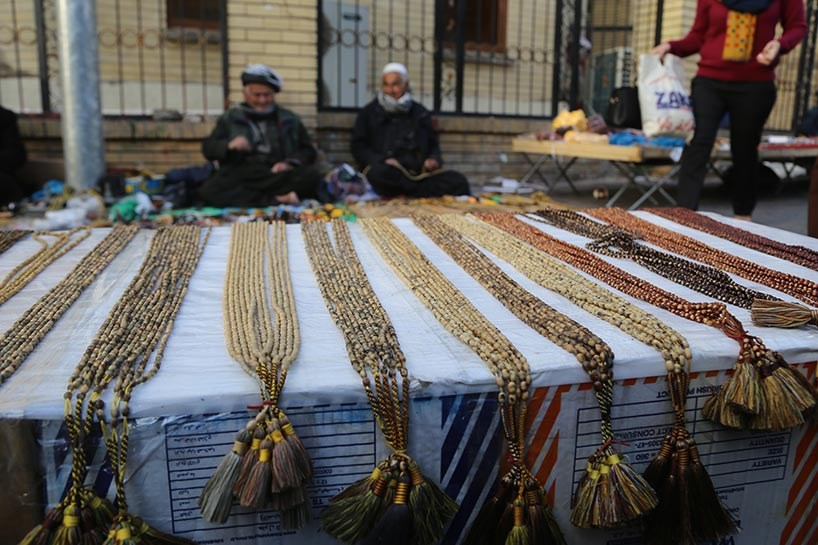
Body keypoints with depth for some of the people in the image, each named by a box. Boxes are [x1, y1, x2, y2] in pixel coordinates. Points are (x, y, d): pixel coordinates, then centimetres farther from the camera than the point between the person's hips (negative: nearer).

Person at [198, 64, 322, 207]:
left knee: (312, 174, -31)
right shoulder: (230, 118, 20)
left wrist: (290, 163, -6)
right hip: (242, 176, 0)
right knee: (208, 190, -32)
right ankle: (278, 199, -31)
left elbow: (308, 151, 17)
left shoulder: (289, 120, 20)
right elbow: (208, 149, 14)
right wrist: (229, 145, -10)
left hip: (278, 176, 0)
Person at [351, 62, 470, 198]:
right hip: (387, 174, -2)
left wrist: (434, 160, 1)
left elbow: (433, 144, 26)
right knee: (379, 172, -40)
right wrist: (382, 161, -12)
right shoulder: (369, 113, 13)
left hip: (418, 174, 2)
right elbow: (358, 147, 8)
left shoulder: (420, 113, 20)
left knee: (459, 181, -21)